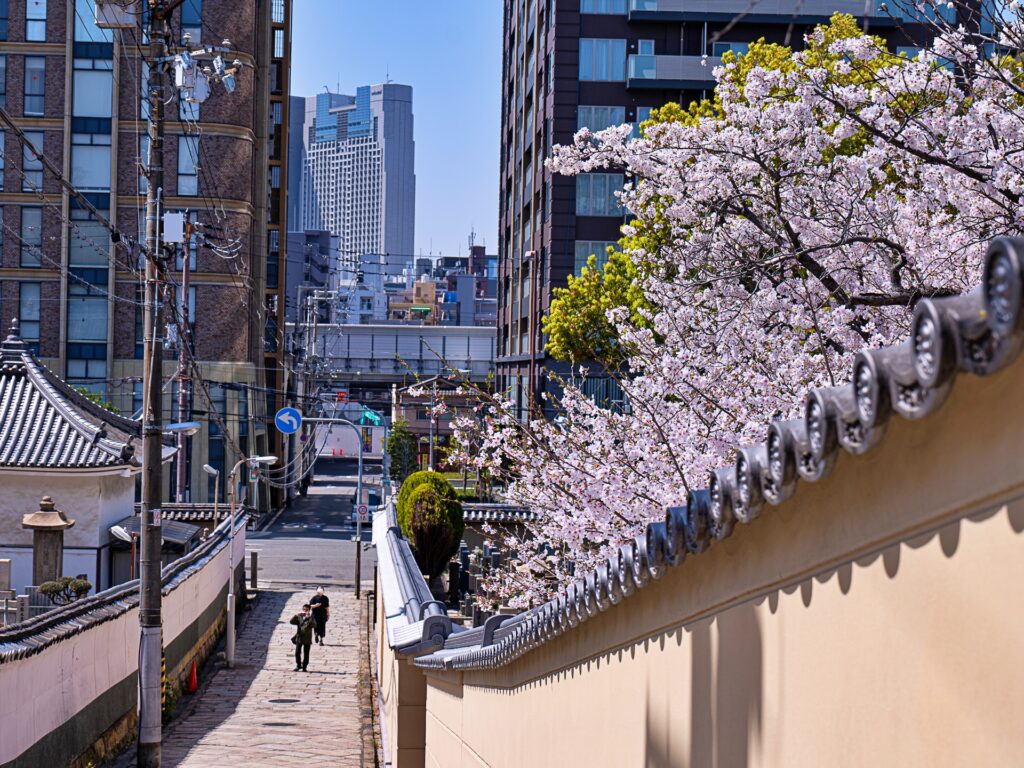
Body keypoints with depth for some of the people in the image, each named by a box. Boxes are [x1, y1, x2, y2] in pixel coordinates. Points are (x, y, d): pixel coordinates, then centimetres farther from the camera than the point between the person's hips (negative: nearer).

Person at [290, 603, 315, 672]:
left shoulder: (311, 617, -1)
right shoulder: (299, 616, 4)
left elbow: (313, 625, -17)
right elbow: (292, 622, -3)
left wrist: (309, 618, -26)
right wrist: (295, 616, -18)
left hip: (307, 638, -1)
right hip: (299, 637, 1)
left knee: (306, 654, 3)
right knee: (297, 652, 0)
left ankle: (304, 667, 12)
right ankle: (298, 665, 16)